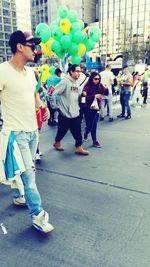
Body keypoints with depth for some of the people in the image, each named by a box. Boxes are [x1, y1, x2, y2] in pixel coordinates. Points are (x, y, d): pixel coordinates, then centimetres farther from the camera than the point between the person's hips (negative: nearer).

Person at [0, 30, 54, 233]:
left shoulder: (30, 71, 9)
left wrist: (42, 108, 2)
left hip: (32, 129, 7)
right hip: (16, 132, -7)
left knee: (24, 169, 19)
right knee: (29, 172, -4)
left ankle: (18, 196, 42)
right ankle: (37, 214, 10)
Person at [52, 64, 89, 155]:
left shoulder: (76, 82, 10)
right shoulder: (65, 81, -14)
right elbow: (53, 93, -17)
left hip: (75, 112, 6)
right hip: (65, 112, -6)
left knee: (77, 131, 5)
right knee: (62, 130, 10)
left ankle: (79, 147, 15)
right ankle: (57, 143, 34)